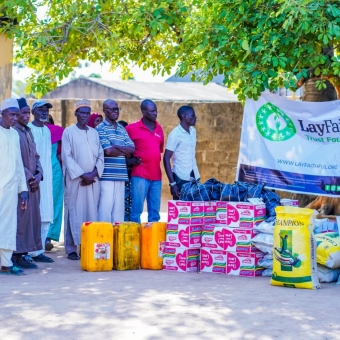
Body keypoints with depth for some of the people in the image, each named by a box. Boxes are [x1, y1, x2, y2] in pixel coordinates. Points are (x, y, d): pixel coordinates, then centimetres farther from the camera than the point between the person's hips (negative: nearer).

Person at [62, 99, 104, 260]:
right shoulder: (69, 132, 1)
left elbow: (100, 155, 10)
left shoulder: (94, 133, 14)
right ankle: (71, 248, -1)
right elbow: (67, 156, -6)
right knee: (74, 212, -4)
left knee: (92, 212, 2)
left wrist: (93, 173, -6)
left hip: (93, 179, 4)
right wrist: (82, 175, -11)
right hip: (75, 179, -4)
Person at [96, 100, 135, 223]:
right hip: (107, 175, -6)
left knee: (119, 209, 6)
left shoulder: (122, 129, 17)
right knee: (105, 208, -7)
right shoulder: (100, 128, -2)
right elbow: (108, 151, -13)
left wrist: (116, 146, -8)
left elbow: (132, 149, 6)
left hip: (121, 175, 6)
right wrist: (125, 152, 2)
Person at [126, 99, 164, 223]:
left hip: (156, 176, 5)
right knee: (136, 210, -5)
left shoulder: (159, 129, 13)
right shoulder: (132, 128, -3)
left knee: (155, 212, 7)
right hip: (140, 175, -5)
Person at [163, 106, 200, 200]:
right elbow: (166, 158, -12)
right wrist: (172, 183, -17)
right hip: (181, 178, -6)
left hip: (194, 177, 6)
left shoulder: (193, 131, 9)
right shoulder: (175, 134, -12)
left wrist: (196, 174, 17)